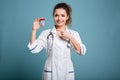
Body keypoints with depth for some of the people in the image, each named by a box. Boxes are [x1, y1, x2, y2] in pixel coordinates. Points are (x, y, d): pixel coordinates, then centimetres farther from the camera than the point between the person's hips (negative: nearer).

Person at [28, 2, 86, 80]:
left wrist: (70, 37, -14)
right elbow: (33, 49, -9)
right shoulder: (46, 33, -1)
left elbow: (82, 52, -7)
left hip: (67, 73, 2)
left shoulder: (74, 34, 3)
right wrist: (34, 30, -13)